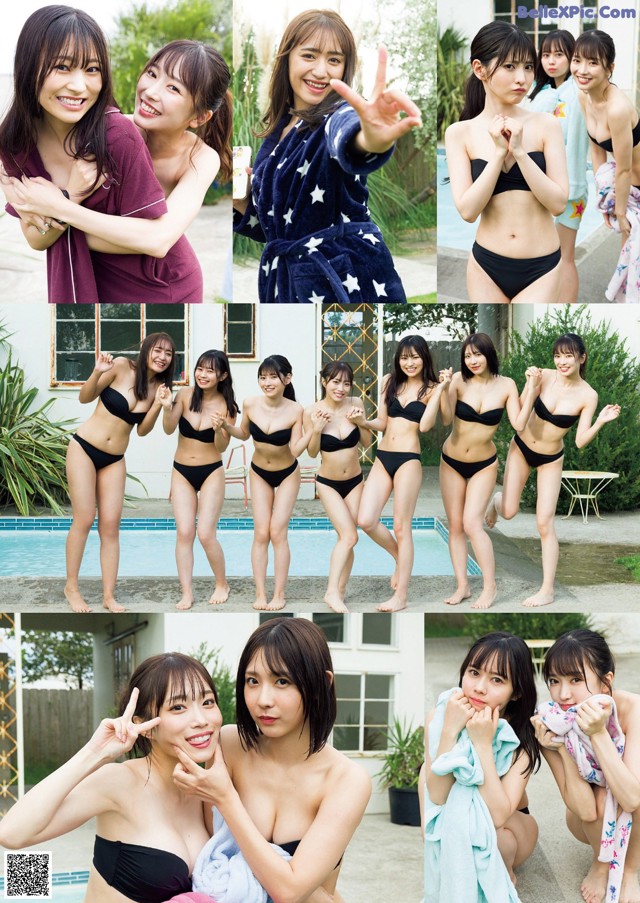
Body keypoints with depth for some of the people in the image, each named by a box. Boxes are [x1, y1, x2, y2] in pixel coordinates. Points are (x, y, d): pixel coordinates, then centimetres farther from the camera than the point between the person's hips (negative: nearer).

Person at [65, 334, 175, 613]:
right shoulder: (122, 367, -9)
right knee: (84, 519, -6)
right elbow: (85, 398, -5)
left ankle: (109, 595, 6)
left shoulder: (158, 386, 4)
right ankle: (71, 586, 10)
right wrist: (97, 372, -23)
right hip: (84, 448, -4)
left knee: (110, 525, 0)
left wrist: (158, 404, -12)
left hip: (114, 461, 4)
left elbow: (143, 430, 4)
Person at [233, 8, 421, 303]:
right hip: (284, 281, 6)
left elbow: (347, 134, -36)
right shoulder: (276, 133, 8)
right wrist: (240, 201, -1)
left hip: (347, 279, -6)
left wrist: (373, 140, -58)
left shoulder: (338, 115, -9)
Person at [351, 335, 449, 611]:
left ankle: (401, 596, 6)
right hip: (382, 458, 5)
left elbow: (425, 425, -15)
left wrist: (440, 389, -16)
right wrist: (364, 423, -8)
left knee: (401, 527, -2)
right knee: (366, 521, -4)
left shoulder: (431, 389, 0)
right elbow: (382, 423, 13)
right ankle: (400, 558, 25)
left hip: (408, 460, -5)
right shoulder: (390, 382, 11)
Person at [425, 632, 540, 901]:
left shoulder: (522, 738, -22)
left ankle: (504, 877, -2)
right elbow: (438, 796, -27)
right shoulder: (438, 717, -18)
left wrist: (483, 743, -37)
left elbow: (498, 815, -34)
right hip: (451, 830, 1)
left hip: (512, 828, -1)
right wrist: (450, 730, -36)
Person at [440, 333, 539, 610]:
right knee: (455, 525, 5)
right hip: (451, 462, 2)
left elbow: (519, 424, -17)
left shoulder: (506, 385, -9)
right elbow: (445, 418, -22)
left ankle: (490, 587, -1)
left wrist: (531, 390, -17)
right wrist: (442, 388, -33)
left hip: (484, 465, -2)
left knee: (472, 524, -12)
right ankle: (462, 585, 15)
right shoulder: (459, 380, -13)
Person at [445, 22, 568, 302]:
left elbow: (558, 202, -9)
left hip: (540, 268, -1)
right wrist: (499, 152, -16)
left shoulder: (546, 126, -4)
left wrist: (519, 151, -17)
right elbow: (467, 210, -9)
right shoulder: (460, 133, -2)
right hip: (486, 264, 1)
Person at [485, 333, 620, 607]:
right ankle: (497, 500, 41)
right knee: (509, 512, 0)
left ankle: (547, 591, 3)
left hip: (550, 460, -1)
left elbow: (581, 441, -16)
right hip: (521, 447, 1)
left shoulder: (588, 395, -17)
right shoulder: (545, 377, -15)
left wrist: (601, 422, -30)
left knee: (545, 523, -6)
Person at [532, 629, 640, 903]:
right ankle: (601, 863, 2)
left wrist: (598, 734, -43)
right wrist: (562, 748, -38)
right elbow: (586, 810, -27)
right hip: (595, 825, 1)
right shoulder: (550, 723, -25)